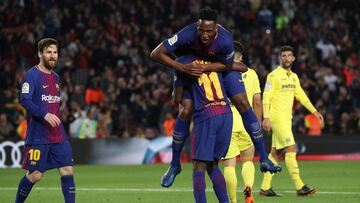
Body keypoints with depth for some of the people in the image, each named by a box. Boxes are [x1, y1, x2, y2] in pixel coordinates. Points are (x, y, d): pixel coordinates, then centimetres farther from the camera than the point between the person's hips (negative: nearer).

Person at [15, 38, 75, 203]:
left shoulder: (55, 77, 15)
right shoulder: (32, 75, -9)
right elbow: (24, 100, -20)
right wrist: (45, 115, -29)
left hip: (58, 136, 7)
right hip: (38, 136, -7)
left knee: (67, 170, -3)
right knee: (35, 175, -2)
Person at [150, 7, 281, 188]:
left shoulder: (225, 40, -37)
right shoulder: (187, 35, -39)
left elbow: (226, 65, -17)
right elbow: (156, 54, -34)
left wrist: (204, 68, -34)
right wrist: (182, 68, -42)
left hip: (220, 66, 1)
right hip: (190, 66, -1)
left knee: (243, 104, -9)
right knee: (186, 112, -12)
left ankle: (263, 158, -1)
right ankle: (174, 165, 6)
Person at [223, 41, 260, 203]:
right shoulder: (251, 73, 8)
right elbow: (257, 103, 8)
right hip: (247, 124, 2)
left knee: (229, 164, 2)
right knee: (248, 161, 16)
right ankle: (248, 187, -12)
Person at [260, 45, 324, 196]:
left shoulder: (294, 77, 15)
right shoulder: (274, 75, -8)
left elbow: (301, 96, 20)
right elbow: (266, 97, -12)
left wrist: (314, 112, 15)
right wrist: (266, 118, -19)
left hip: (286, 118, 8)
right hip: (277, 117, -8)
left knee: (275, 153, 8)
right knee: (291, 148, -14)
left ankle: (265, 188, 12)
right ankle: (299, 187, -16)